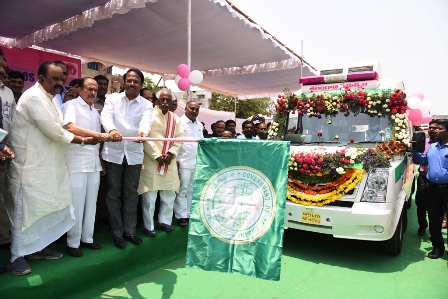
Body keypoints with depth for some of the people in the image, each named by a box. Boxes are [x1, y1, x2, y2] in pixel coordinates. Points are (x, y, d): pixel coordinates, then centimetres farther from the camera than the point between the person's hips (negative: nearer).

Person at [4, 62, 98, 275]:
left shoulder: (50, 98, 13)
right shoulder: (34, 97, -18)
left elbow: (57, 128, 13)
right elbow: (53, 131, -22)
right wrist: (82, 140, -13)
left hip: (47, 165, 9)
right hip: (30, 166, -9)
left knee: (46, 207, 15)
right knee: (25, 209, 2)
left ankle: (37, 247, 30)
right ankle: (16, 256, 17)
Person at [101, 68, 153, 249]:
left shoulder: (146, 105, 4)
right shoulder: (113, 99, 3)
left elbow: (146, 121, -16)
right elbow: (106, 116, -16)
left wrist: (142, 132, -41)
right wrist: (111, 129, -39)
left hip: (134, 154, 1)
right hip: (114, 153, -1)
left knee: (131, 193, 10)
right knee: (114, 193, 7)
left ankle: (129, 230, 24)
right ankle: (117, 233, 19)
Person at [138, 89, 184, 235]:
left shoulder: (175, 119, 12)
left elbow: (179, 139, 8)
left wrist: (170, 153, -8)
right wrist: (157, 155, -15)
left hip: (169, 162, 5)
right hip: (151, 161, -5)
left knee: (169, 194, 12)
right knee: (150, 196, 0)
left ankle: (164, 221, 28)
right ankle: (149, 226, 13)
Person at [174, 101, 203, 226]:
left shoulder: (199, 125, 17)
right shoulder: (179, 122, -4)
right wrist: (175, 160, -14)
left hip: (197, 162, 6)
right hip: (184, 162, -6)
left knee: (192, 190, 12)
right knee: (182, 190, 0)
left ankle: (189, 214, 20)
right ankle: (181, 216, 9)